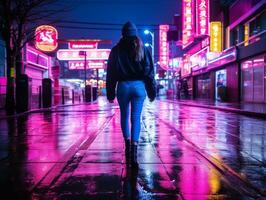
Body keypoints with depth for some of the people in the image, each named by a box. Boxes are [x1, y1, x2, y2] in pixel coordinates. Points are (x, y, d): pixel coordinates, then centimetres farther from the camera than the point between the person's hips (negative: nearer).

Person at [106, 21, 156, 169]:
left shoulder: (116, 50, 5)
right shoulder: (143, 49, 5)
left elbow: (111, 73, 4)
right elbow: (149, 71, 4)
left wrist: (110, 94, 8)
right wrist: (152, 92, 8)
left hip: (123, 86, 0)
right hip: (139, 86, 0)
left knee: (124, 116, 17)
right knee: (136, 118, -1)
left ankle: (128, 144, 12)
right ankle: (133, 151, -10)